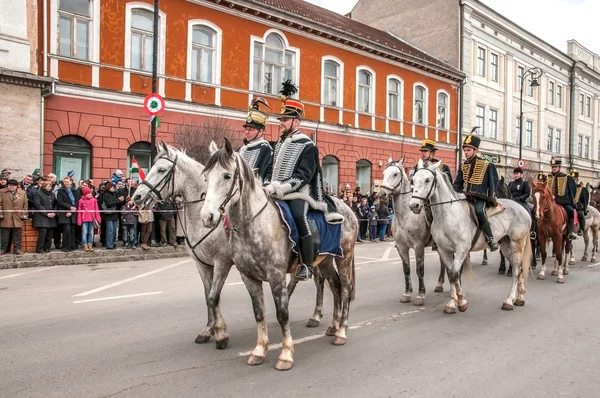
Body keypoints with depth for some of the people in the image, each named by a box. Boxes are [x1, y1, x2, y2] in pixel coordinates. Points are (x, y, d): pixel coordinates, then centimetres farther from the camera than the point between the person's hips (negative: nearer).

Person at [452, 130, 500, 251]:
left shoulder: (487, 166, 3)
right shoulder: (463, 166, 15)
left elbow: (493, 184, 3)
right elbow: (457, 184, 17)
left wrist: (491, 199, -7)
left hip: (480, 198, -5)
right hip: (465, 197, 5)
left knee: (479, 211, -34)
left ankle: (490, 239, -24)